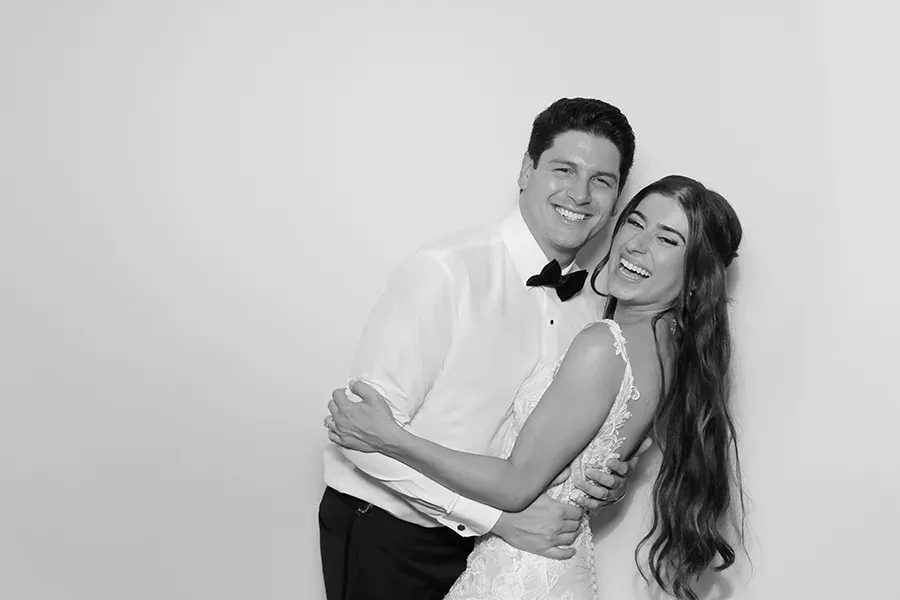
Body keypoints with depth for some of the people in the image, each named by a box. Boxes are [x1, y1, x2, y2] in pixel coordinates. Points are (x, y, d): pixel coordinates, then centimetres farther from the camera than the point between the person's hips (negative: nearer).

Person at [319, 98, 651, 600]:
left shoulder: (591, 306, -1)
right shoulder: (445, 272, -22)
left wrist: (604, 477, -9)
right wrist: (499, 514, -27)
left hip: (486, 539, 6)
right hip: (386, 538, -5)